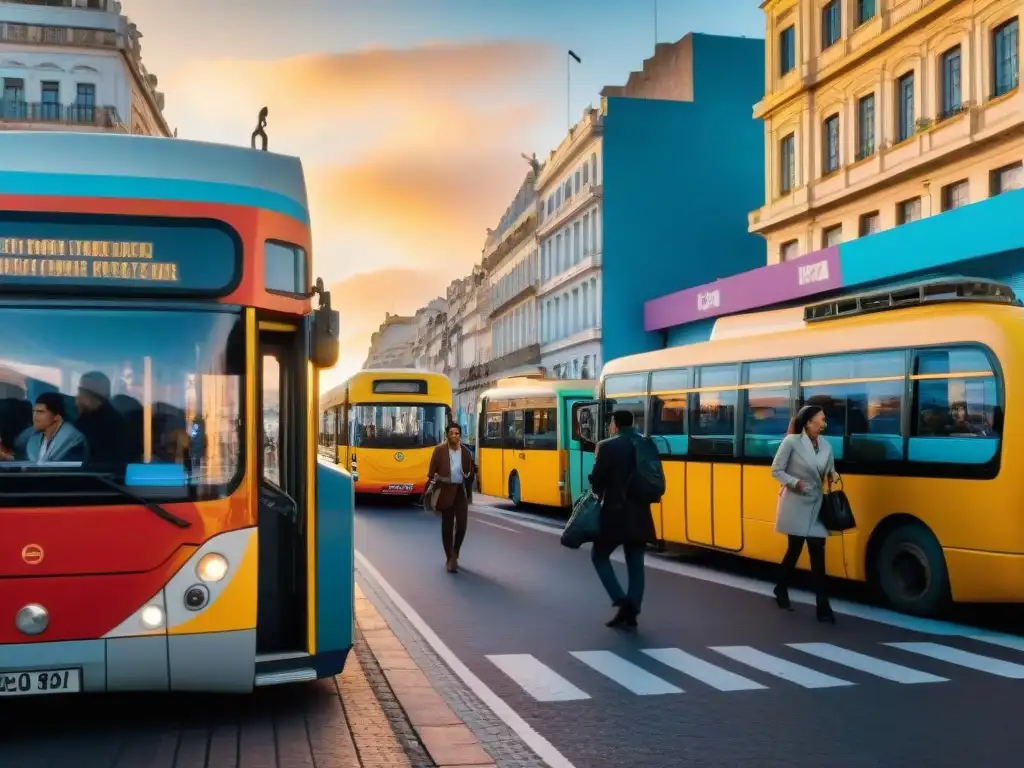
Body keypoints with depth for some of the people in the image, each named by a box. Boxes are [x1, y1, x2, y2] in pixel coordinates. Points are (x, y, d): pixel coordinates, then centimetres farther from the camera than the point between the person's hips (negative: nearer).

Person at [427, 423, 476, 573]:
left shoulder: (466, 451, 5)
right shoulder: (439, 450, -5)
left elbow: (470, 473, 13)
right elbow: (432, 471, -5)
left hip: (461, 491, 2)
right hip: (445, 491, -2)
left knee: (461, 524, -4)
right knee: (447, 525, 5)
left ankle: (454, 554, 17)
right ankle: (450, 558, 14)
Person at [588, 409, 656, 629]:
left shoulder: (606, 446, -10)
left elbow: (597, 479, -10)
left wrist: (598, 495, 10)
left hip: (614, 512, -5)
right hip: (639, 514, 5)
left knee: (599, 556, 11)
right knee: (636, 564, 11)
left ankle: (622, 601, -3)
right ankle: (631, 611, 9)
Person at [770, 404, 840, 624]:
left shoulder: (826, 446, 4)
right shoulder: (791, 442, -11)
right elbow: (776, 471, -6)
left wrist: (833, 476, -5)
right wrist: (795, 483, -19)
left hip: (817, 504, 4)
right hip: (796, 504, -4)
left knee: (817, 553, 0)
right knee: (795, 549, 6)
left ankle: (822, 606, 4)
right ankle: (781, 589, 29)